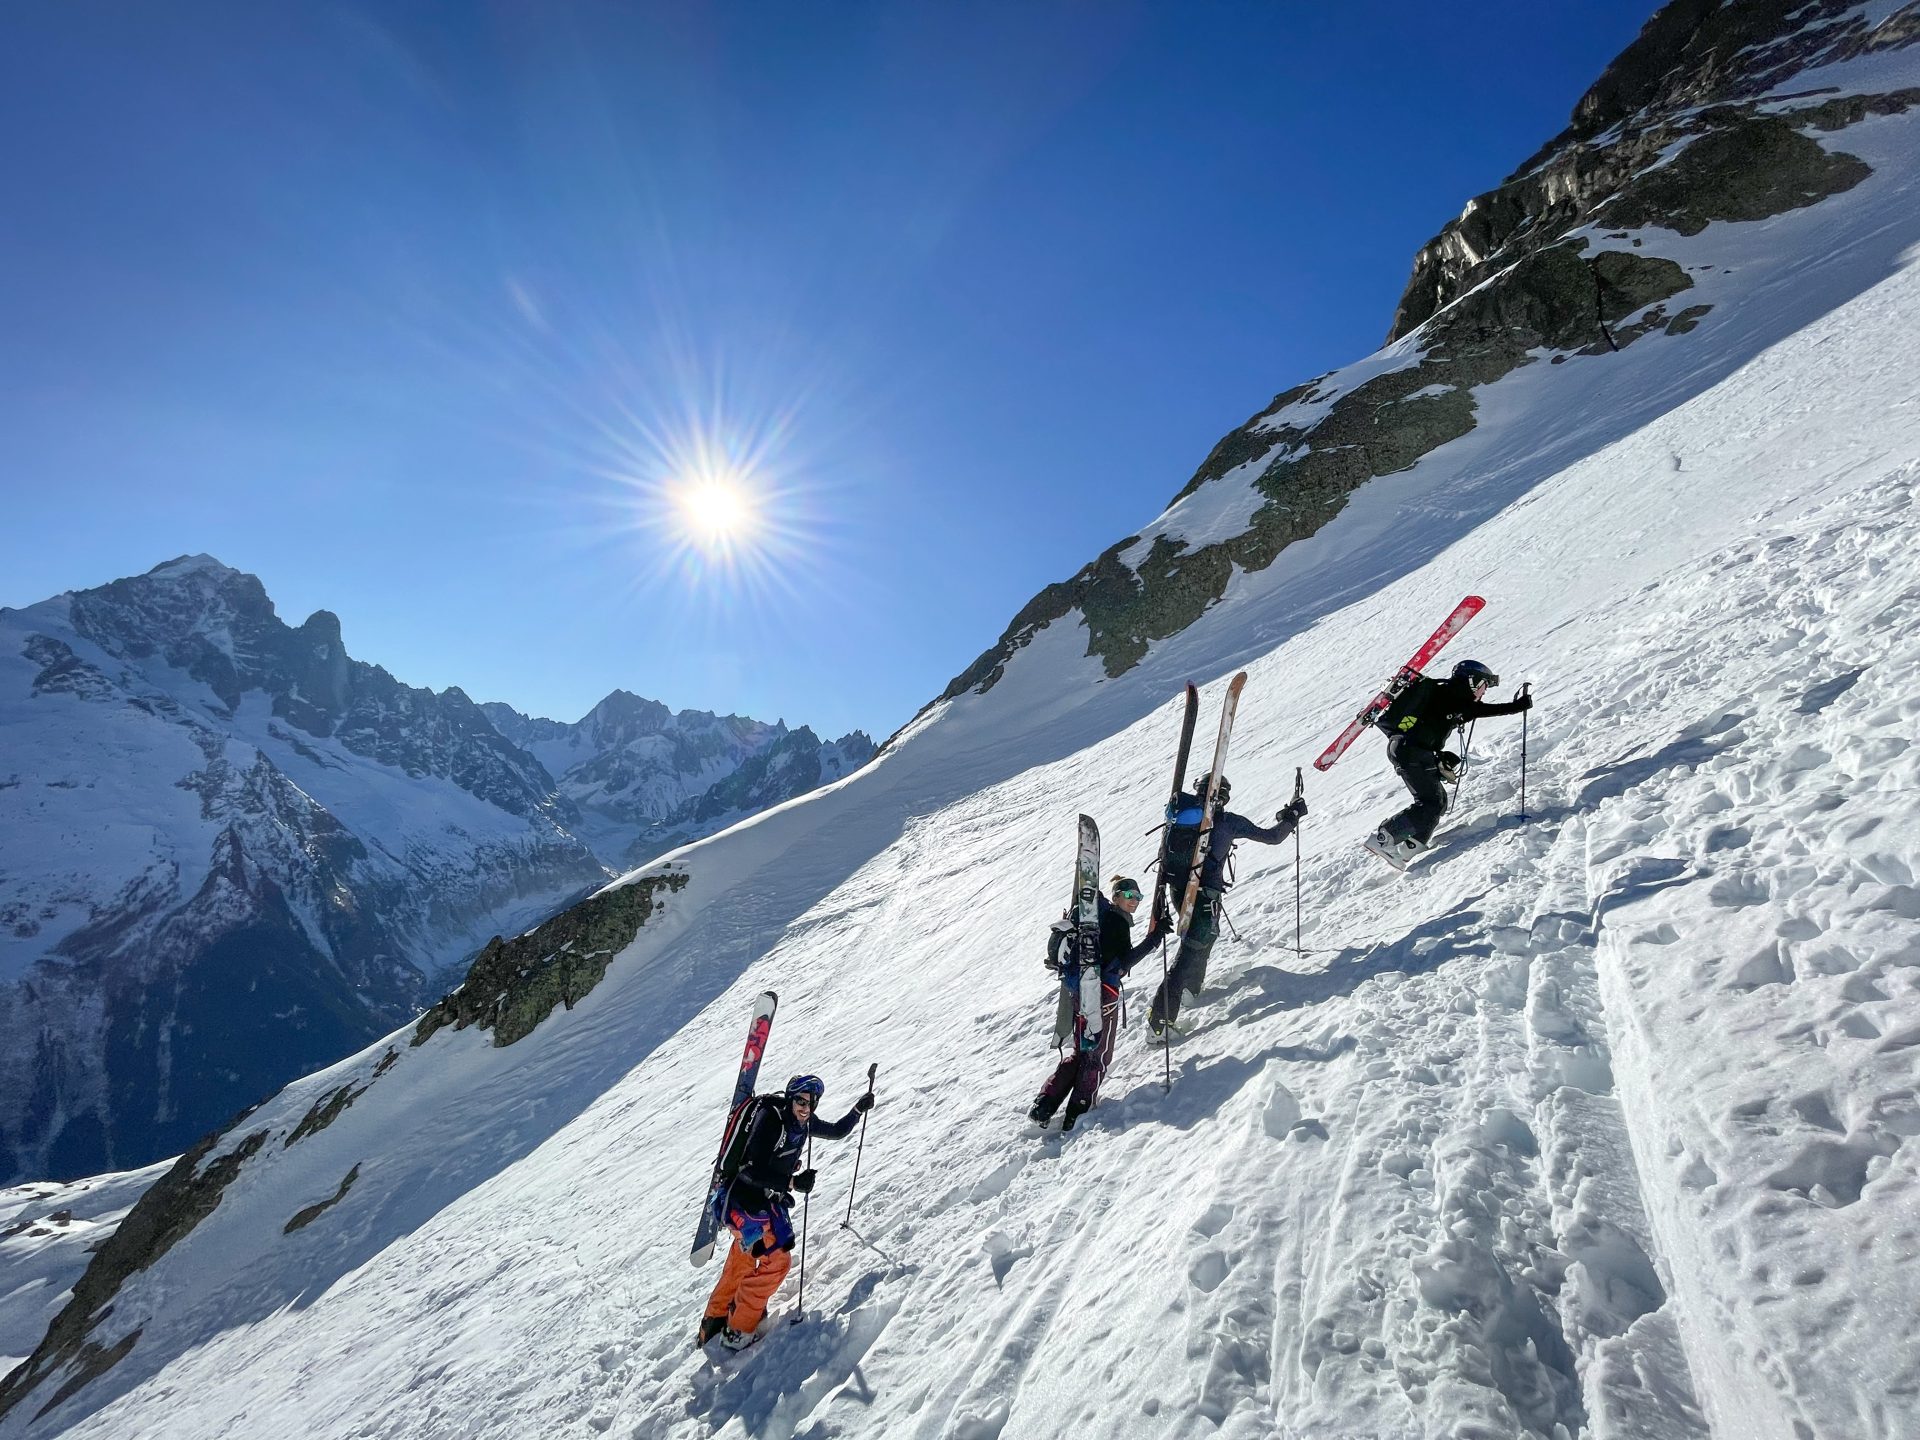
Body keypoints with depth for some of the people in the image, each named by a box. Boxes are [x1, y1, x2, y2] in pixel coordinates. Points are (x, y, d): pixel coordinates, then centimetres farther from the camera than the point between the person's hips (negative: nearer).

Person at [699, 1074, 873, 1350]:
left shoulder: (803, 1121, -3)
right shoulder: (770, 1120, -28)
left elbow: (837, 1131, 14)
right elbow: (751, 1171, -31)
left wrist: (859, 1109, 4)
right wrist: (794, 1182, -33)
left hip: (770, 1199, 9)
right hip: (744, 1200, -8)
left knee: (742, 1261, 21)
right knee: (776, 1260, -8)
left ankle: (715, 1321, 38)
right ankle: (738, 1331, 5)